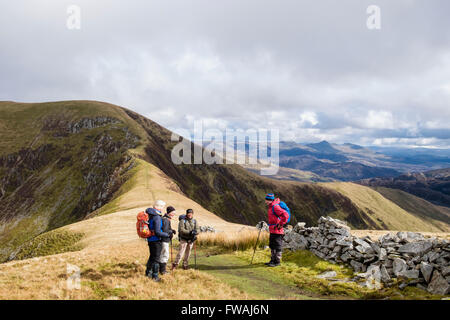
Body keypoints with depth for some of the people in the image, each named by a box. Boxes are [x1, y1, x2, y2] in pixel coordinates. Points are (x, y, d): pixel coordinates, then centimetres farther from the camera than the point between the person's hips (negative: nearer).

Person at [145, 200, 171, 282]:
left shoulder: (149, 214, 5)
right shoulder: (157, 217, -23)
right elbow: (158, 232, -25)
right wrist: (168, 235, -14)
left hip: (150, 239, 8)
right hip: (156, 240, -8)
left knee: (152, 256, 24)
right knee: (156, 258, 4)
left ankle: (148, 272, 36)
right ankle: (155, 276, 13)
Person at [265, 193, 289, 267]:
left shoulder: (275, 207, -18)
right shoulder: (270, 207, 12)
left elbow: (286, 215, -26)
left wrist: (281, 224, -19)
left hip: (277, 231, -10)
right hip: (272, 230, 10)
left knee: (277, 246, -2)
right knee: (272, 246, 16)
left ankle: (277, 261, 6)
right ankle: (273, 260, 26)